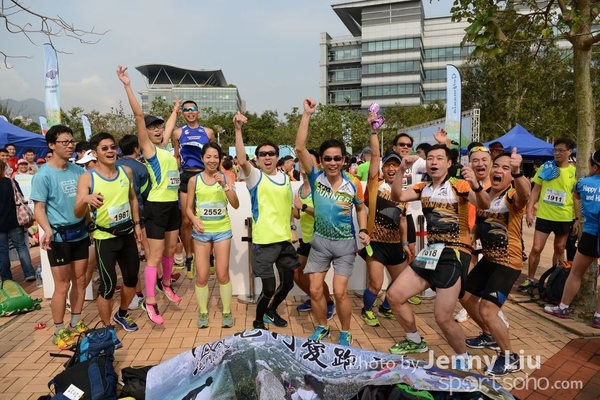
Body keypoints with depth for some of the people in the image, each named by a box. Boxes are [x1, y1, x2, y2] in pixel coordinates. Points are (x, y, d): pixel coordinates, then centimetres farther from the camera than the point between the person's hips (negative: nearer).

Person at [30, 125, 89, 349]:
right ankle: (59, 332, 15)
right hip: (59, 236, -5)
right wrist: (47, 230, -29)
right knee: (62, 285, 0)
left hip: (80, 233, 6)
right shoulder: (43, 175, -10)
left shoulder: (78, 170, 6)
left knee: (80, 281, 12)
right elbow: (39, 208, -13)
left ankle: (76, 324, 27)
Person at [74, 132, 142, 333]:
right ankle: (106, 328, 19)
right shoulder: (87, 178, -13)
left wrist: (137, 223, 11)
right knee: (108, 284, -3)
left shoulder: (126, 171, 0)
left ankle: (122, 314, 41)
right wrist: (85, 199, -41)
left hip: (127, 233, 5)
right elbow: (78, 213, -20)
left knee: (132, 277, 15)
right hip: (105, 237, -5)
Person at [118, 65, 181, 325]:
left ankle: (166, 285, 38)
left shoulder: (168, 149, 13)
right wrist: (127, 86, -19)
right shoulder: (148, 148, -6)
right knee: (155, 254, -5)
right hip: (157, 206, -7)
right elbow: (139, 116, -15)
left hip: (174, 205, 7)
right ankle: (150, 303, 3)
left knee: (170, 249, 18)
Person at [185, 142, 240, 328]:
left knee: (222, 274, 4)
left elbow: (236, 205, -9)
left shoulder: (226, 178, -1)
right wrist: (194, 220, -16)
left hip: (222, 231, 0)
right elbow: (188, 207, 4)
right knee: (201, 276, 5)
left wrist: (224, 186, -21)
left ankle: (227, 312, 20)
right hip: (201, 232, 1)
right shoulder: (194, 180, -1)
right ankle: (203, 312, 23)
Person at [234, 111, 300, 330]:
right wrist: (238, 130, -35)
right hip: (264, 241, -6)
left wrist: (292, 227, 11)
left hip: (285, 240, 6)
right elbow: (242, 160, -27)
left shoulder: (285, 178, 9)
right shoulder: (255, 176, -7)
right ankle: (258, 322, 24)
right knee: (269, 287, -2)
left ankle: (271, 311, 43)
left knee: (287, 283, 16)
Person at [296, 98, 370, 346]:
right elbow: (300, 148, -22)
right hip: (320, 241, 2)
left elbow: (361, 208, 8)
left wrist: (363, 230, -7)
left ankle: (345, 333, 20)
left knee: (339, 291, -3)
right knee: (315, 290, 6)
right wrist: (307, 115, -25)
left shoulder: (352, 186, -11)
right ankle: (322, 328, 31)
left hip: (345, 243, -2)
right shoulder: (316, 177, -11)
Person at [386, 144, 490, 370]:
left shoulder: (459, 186, -7)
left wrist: (477, 187, -42)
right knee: (394, 295, 6)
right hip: (431, 252, 7)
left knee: (442, 316, -10)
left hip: (454, 254, -7)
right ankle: (415, 342, 29)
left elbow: (484, 205, -22)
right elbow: (397, 197, -3)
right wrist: (401, 170, -17)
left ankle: (462, 356, 21)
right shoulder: (423, 189, 10)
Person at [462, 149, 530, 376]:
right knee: (467, 298, 18)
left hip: (508, 263, -8)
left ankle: (510, 358, 8)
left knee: (487, 310, -15)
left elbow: (525, 194, -44)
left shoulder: (514, 197, -18)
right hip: (487, 259, 8)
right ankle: (489, 336, 42)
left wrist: (518, 172, -62)